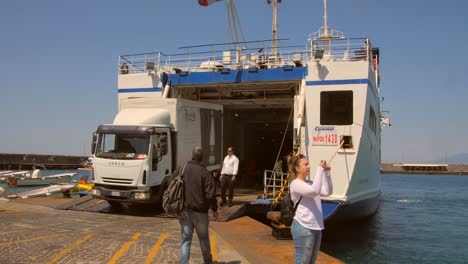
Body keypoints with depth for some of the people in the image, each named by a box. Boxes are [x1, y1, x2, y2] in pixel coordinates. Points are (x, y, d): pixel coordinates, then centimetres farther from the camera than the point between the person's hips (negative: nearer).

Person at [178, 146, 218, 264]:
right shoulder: (204, 172, -12)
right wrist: (214, 209, -2)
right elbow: (210, 194, -15)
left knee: (185, 239, 7)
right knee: (204, 238, 16)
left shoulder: (180, 170, 0)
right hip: (200, 211, -2)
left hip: (184, 211, 2)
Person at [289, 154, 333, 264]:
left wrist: (327, 173, 2)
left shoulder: (309, 183, 13)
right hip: (303, 228, -9)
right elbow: (315, 191, -27)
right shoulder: (295, 184, -12)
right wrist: (320, 169, -21)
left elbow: (327, 192, 11)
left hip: (316, 227, 9)